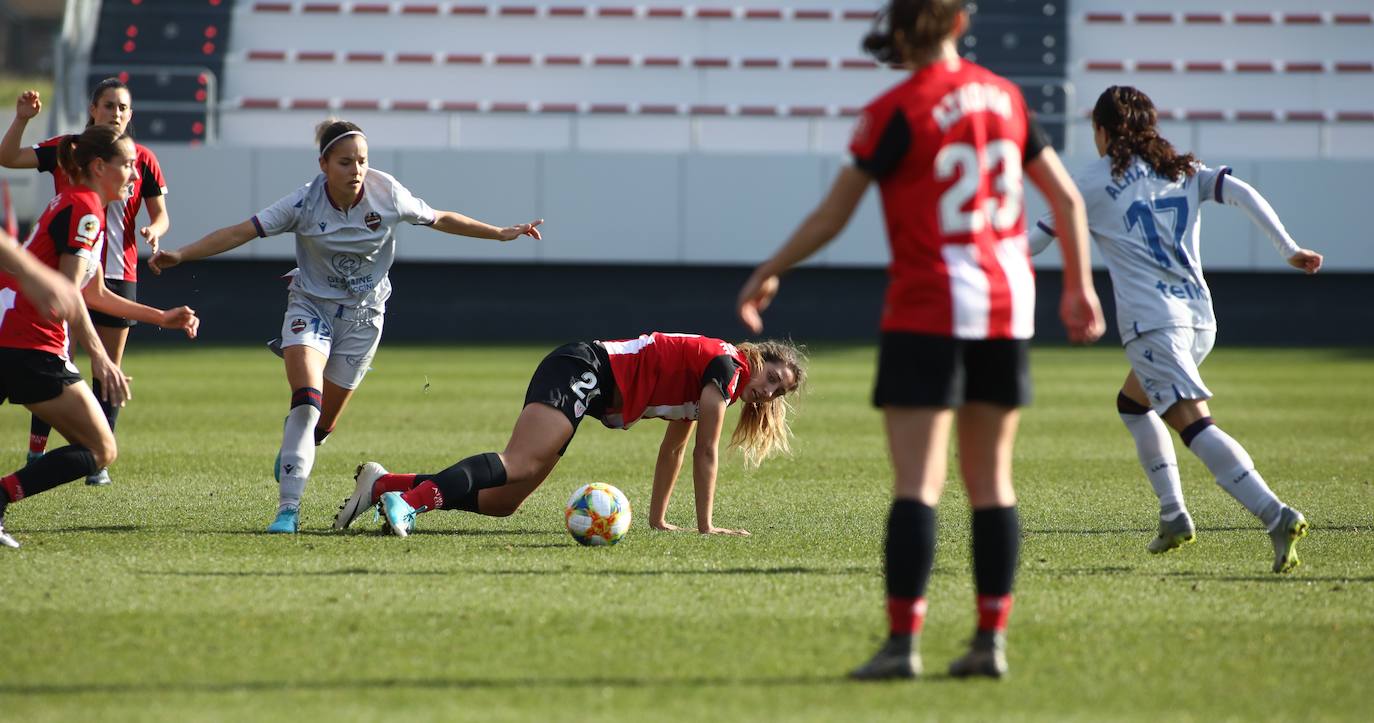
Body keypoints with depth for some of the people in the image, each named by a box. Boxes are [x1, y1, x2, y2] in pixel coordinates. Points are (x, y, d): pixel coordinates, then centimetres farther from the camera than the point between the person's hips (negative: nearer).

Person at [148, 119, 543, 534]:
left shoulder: (387, 196, -14)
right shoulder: (305, 203, -18)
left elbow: (441, 220, 3)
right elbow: (240, 232, -19)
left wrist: (501, 233, 7)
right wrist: (179, 256, -27)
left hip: (362, 313, 2)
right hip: (310, 307, -2)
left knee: (324, 422, 5)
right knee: (307, 400, -25)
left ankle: (293, 454, 42)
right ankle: (288, 508, -23)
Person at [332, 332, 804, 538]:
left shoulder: (704, 385, 23)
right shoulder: (726, 365, -5)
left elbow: (673, 449, 30)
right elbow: (706, 451, -7)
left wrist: (658, 519, 28)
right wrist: (705, 525, -3)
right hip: (584, 371, -9)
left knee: (501, 501, -2)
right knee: (520, 465, -32)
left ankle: (383, 485, -7)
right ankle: (408, 499, -50)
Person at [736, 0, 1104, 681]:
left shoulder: (895, 112, -9)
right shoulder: (1004, 97, 8)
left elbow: (830, 218, -6)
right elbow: (1067, 198, 13)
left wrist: (768, 272, 7)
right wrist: (1079, 285, 24)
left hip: (929, 307, -5)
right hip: (1008, 302, 5)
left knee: (917, 483, -7)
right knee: (991, 479, 10)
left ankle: (902, 643, -12)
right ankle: (991, 639, 9)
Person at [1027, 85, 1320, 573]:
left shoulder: (1095, 181, 6)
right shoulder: (1184, 172, 17)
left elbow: (1039, 238, 12)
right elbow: (1240, 192, 2)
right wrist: (1289, 249, 2)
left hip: (1152, 319, -7)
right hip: (1200, 317, 7)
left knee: (1194, 424, -16)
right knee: (1133, 403, 27)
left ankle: (1276, 516, -32)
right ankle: (1173, 515, 18)